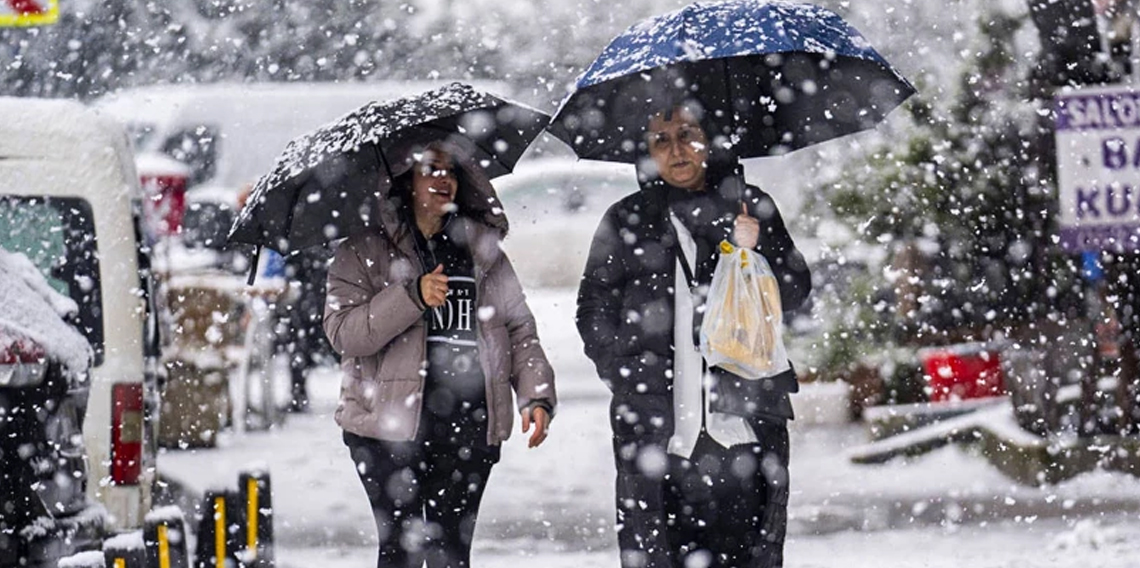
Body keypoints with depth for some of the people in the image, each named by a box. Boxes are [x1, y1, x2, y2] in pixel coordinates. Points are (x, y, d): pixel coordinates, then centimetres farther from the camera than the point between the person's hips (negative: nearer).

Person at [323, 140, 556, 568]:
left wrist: (537, 395, 0)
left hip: (470, 425, 3)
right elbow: (343, 332, -8)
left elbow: (519, 328, 15)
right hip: (393, 424, -3)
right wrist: (413, 297, -20)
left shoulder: (482, 249, 15)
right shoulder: (364, 251, 4)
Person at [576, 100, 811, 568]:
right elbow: (594, 312, 11)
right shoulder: (626, 221, 11)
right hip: (657, 426, 0)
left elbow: (796, 292, 10)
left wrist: (755, 251, -9)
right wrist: (627, 378, -2)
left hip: (744, 420, 0)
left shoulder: (750, 207, 12)